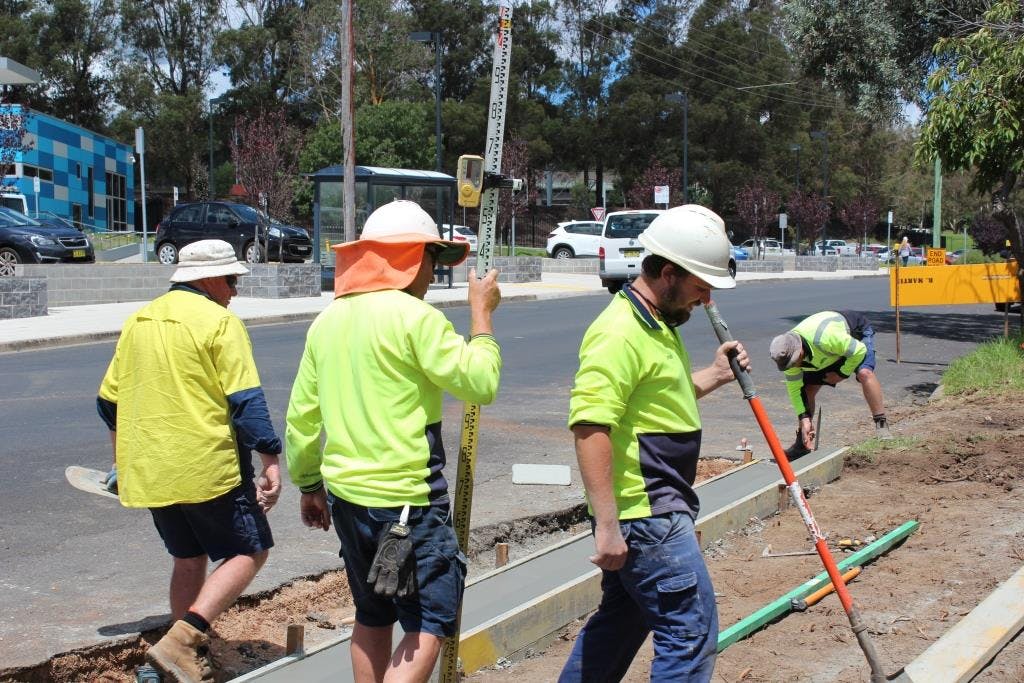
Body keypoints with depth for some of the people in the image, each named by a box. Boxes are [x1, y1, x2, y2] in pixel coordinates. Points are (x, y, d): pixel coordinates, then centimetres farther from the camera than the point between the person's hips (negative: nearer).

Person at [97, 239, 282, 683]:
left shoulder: (138, 322, 13)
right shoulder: (219, 321, -9)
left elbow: (110, 401, 18)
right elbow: (246, 400, -16)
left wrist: (126, 460, 29)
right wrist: (270, 460, -13)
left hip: (149, 471, 7)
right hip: (207, 468, -7)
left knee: (188, 558, 20)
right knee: (249, 551, 4)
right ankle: (183, 639, -12)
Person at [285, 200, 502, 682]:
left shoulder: (328, 320, 9)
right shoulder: (414, 316, -14)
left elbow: (301, 416, 13)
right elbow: (481, 384, -13)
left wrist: (308, 484, 22)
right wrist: (482, 313, -2)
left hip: (345, 493, 8)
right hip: (406, 498, -8)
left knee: (373, 616, 21)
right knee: (430, 624, -1)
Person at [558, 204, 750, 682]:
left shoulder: (656, 325, 15)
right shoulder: (620, 332, -19)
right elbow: (590, 428, -26)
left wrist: (713, 377, 16)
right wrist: (606, 525, -27)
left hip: (657, 508, 11)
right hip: (646, 515, -11)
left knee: (623, 619, 20)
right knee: (692, 630, -6)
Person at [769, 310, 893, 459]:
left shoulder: (825, 338, -46)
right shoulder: (788, 353, -26)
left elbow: (859, 350, -33)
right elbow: (794, 389, -15)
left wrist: (841, 374, -22)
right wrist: (804, 418, -21)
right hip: (827, 355, 5)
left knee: (865, 373, -33)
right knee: (807, 389, -6)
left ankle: (881, 425, -25)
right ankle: (803, 442, 5)